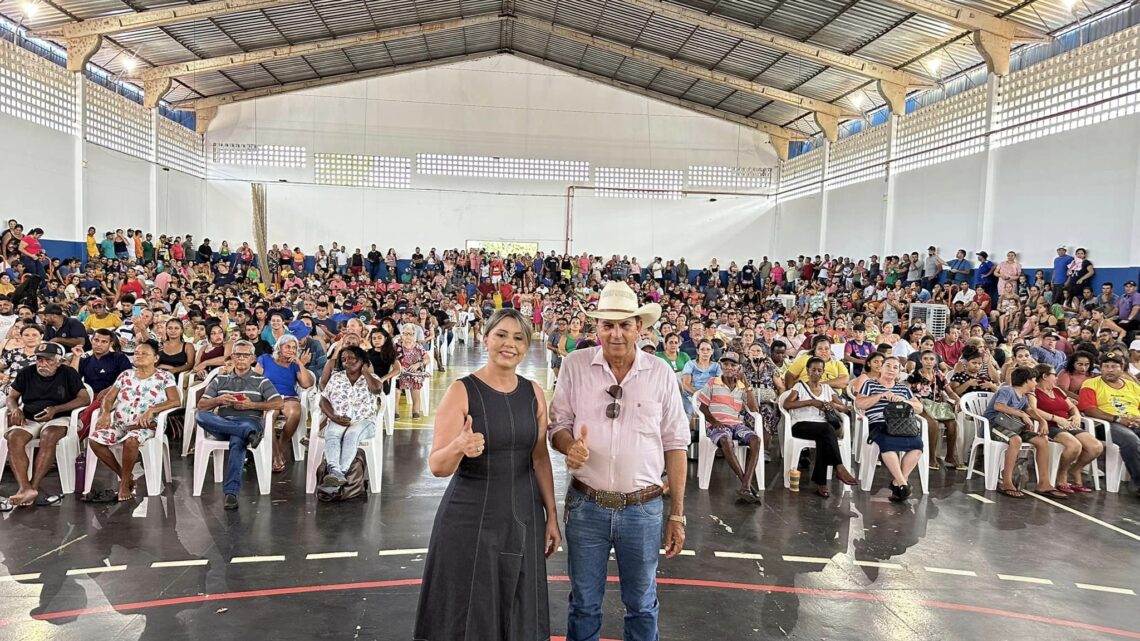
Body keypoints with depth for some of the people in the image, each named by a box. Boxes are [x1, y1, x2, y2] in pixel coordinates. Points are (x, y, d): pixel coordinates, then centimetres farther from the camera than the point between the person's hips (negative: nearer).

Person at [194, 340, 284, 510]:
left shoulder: (261, 381, 15)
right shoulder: (220, 379, 22)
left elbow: (279, 403, 1)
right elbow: (201, 405, 15)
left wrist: (252, 404, -7)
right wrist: (218, 400, -5)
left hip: (249, 421, -3)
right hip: (222, 423, 3)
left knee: (237, 441, -38)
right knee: (200, 416, -30)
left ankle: (231, 493, -39)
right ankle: (249, 433, -37)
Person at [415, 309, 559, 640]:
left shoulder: (534, 393, 3)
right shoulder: (462, 391, -11)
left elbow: (540, 458, 10)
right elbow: (437, 466, -16)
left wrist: (551, 515, 8)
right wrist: (459, 447, -36)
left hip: (523, 518, 4)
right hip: (470, 519, -4)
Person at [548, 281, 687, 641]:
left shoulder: (660, 373, -3)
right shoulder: (575, 366, -4)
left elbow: (675, 445, 1)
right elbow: (558, 425, 5)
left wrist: (677, 515, 1)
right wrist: (570, 446, -19)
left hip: (643, 509, 0)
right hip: (586, 506, 0)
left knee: (642, 606, 17)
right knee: (584, 605, 15)